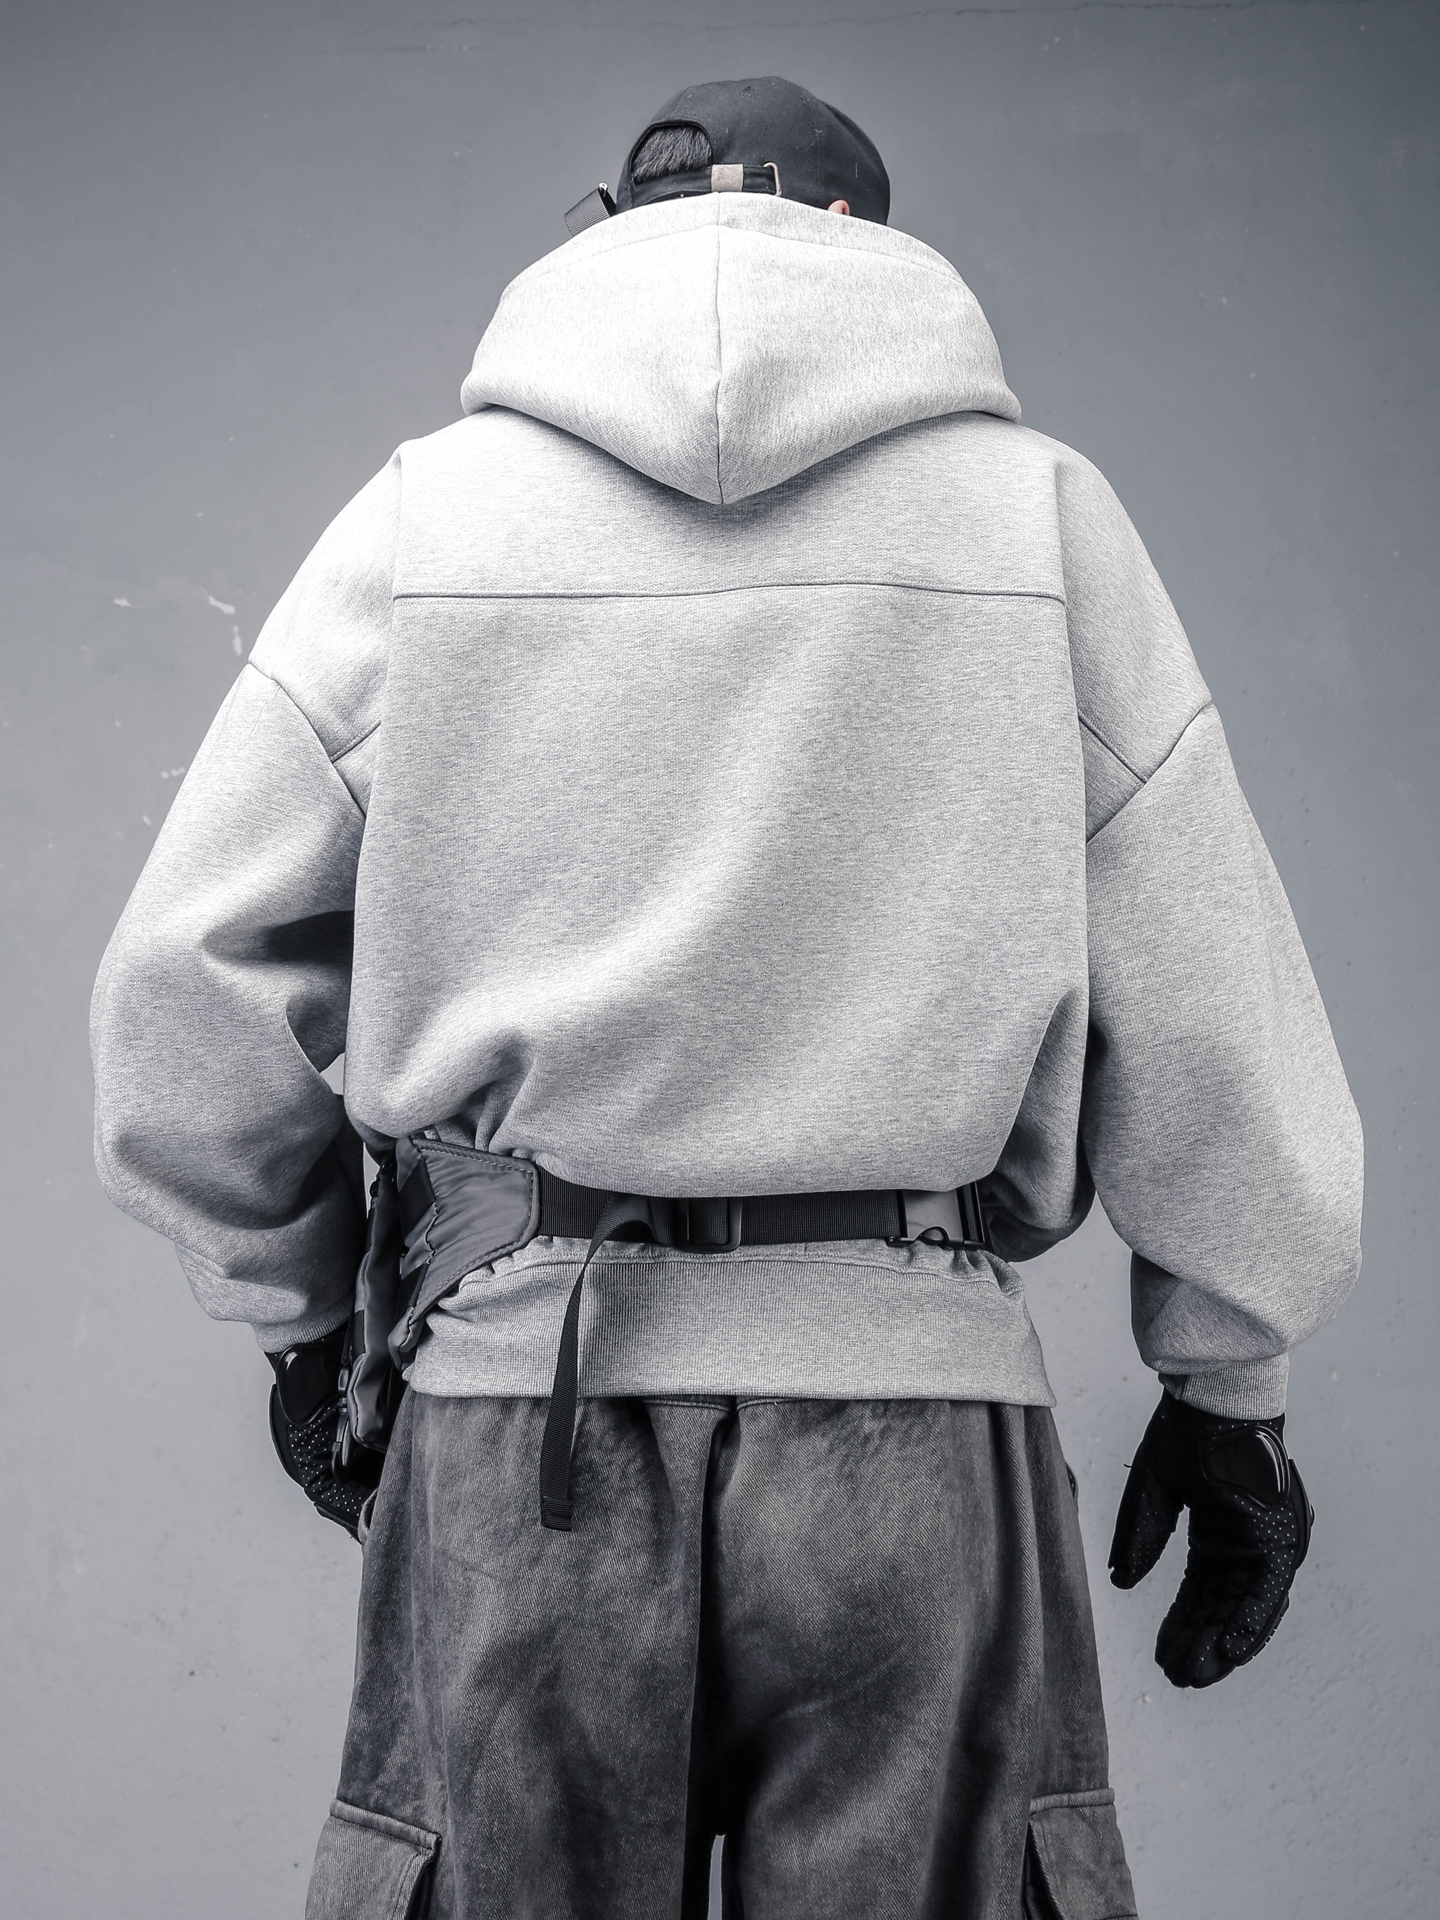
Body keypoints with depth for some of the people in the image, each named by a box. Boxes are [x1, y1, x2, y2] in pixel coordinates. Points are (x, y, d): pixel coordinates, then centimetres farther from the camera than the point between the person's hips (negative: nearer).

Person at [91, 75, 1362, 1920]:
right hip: (909, 1407, 0)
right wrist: (1230, 1386, 15)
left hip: (514, 1394, 1)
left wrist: (301, 1310, 19)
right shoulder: (1038, 507, 5)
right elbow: (1209, 1012, 3)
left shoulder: (426, 506, 6)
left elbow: (185, 985, 4)